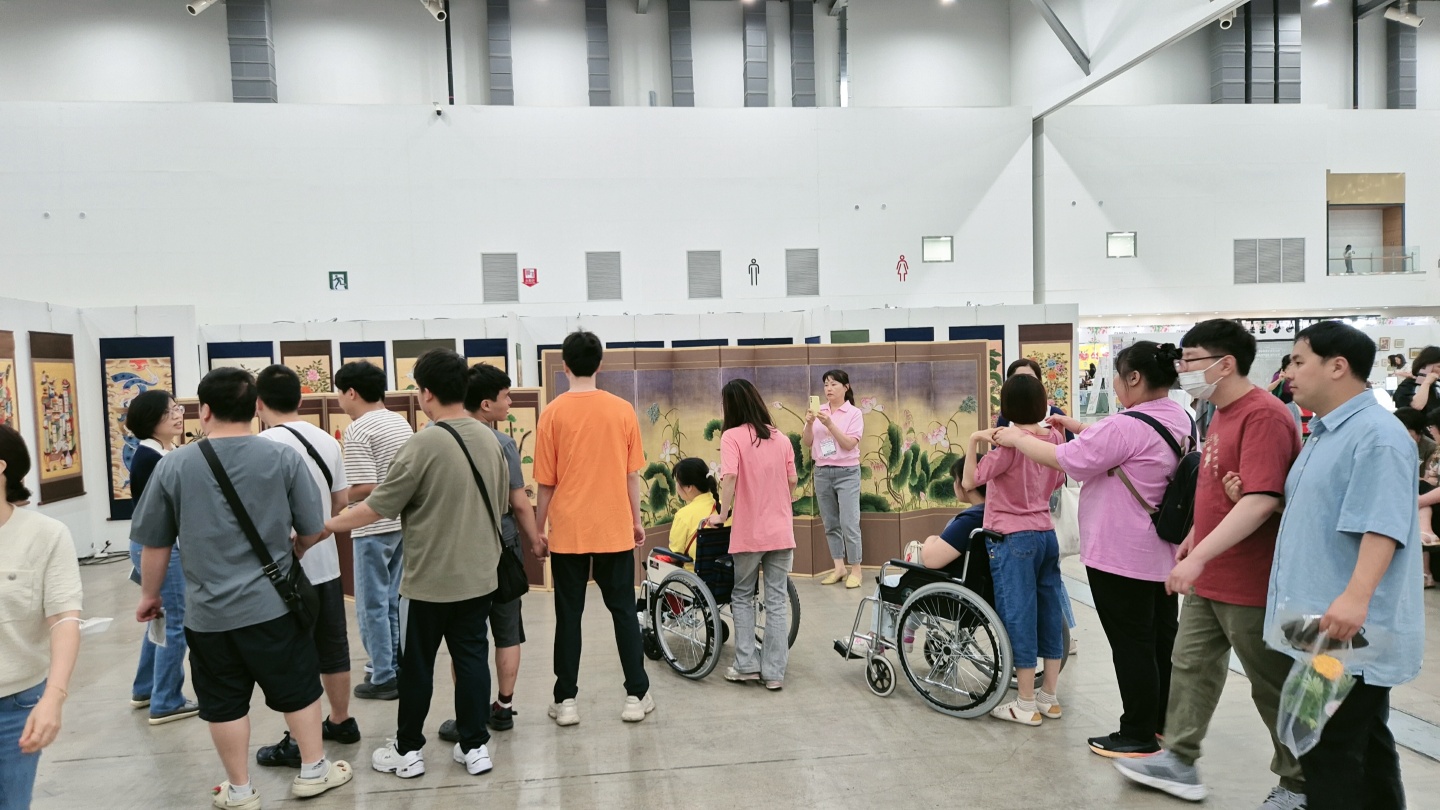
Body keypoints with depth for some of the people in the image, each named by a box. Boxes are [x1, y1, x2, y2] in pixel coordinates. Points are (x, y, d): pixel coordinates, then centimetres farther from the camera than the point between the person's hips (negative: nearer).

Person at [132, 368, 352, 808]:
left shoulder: (174, 465, -4)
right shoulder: (283, 457, -7)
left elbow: (155, 544, 3)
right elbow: (313, 531, -2)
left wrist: (149, 595, 19)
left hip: (208, 612, 1)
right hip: (273, 603, 0)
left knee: (224, 702, 14)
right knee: (298, 689, 15)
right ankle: (313, 770, 27)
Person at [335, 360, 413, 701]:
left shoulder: (358, 430, -16)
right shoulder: (401, 423, 8)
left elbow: (364, 488, -22)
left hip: (373, 528, -8)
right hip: (402, 522, 8)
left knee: (372, 605, 4)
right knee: (392, 601, 18)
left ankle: (383, 678, 11)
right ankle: (394, 667, 28)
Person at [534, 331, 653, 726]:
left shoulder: (553, 413, -5)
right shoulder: (622, 410, -1)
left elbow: (546, 482, -2)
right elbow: (632, 474, 3)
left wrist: (538, 531, 8)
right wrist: (636, 520, 14)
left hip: (568, 532, -1)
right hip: (615, 529, 1)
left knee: (569, 615, 9)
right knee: (623, 611, 11)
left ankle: (566, 700, 15)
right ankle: (636, 695, 16)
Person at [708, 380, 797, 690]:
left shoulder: (732, 436, -9)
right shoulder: (781, 438, 5)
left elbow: (729, 477, -22)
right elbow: (792, 482, 9)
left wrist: (722, 515, -12)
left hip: (749, 532, -3)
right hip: (781, 531, 4)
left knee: (742, 596, 15)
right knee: (777, 600, 8)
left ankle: (747, 665, 13)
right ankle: (774, 672, 10)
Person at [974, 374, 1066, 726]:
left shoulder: (1009, 440, -16)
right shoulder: (1054, 437, 3)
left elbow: (970, 480, -15)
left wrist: (973, 441, -9)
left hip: (1012, 539, -7)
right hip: (1046, 533, 7)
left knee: (1019, 617, 0)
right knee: (1049, 612, 12)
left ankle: (1026, 706, 8)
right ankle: (1050, 698, 23)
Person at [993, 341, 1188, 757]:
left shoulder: (1128, 427, -24)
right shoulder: (1179, 418, 6)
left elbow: (1064, 460, -19)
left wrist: (1016, 439, -5)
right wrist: (1080, 428, 13)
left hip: (1122, 554, -9)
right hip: (1164, 551, 9)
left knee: (1131, 642, 1)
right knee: (1162, 636, 18)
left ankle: (1139, 735, 11)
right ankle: (1166, 721, 32)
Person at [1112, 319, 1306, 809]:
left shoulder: (1263, 415, -21)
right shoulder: (1222, 414, 10)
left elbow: (1261, 500, -30)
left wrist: (1199, 556, -32)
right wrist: (1193, 539, 18)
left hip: (1250, 584, -9)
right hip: (1208, 579, 9)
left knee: (1274, 687, 8)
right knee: (1190, 667, 15)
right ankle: (1179, 763, 27)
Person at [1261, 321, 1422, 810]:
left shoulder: (1376, 435, -17)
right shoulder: (1324, 434, 15)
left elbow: (1381, 525, -26)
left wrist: (1357, 596, -36)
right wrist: (1246, 496, 12)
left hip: (1348, 629, -10)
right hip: (1321, 627, 10)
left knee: (1329, 751, -4)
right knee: (1364, 742, 21)